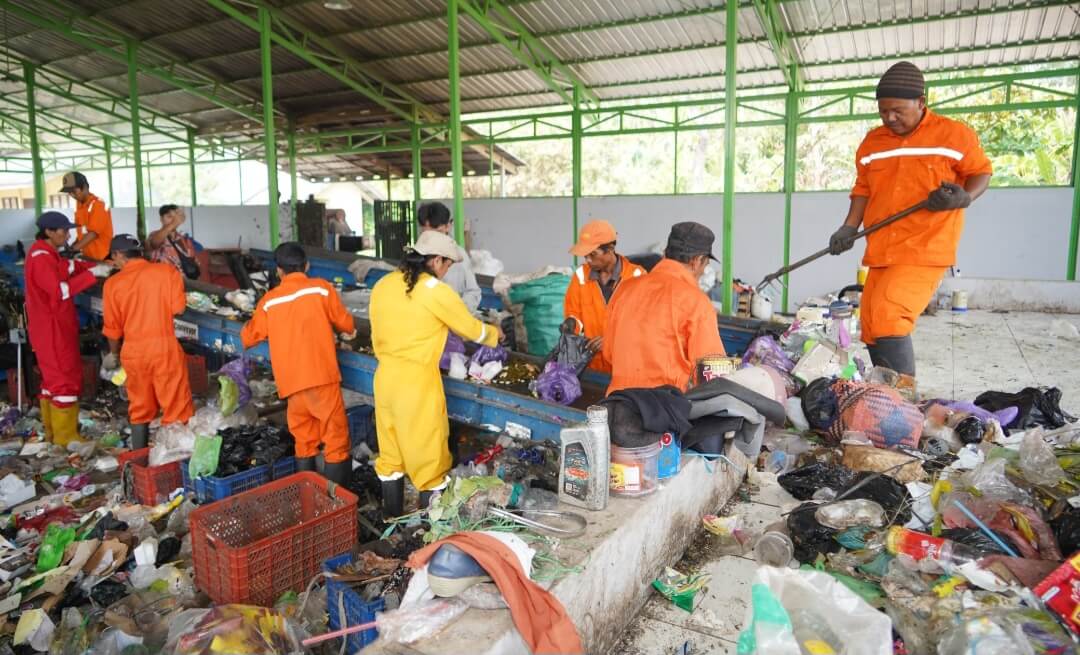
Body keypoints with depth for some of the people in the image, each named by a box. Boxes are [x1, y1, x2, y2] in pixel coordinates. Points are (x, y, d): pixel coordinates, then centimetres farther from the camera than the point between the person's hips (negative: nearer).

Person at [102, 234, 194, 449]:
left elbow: (112, 326, 7)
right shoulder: (167, 271, -4)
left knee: (139, 409, 16)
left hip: (133, 352, 3)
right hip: (164, 347, -2)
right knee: (176, 408, 3)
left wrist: (114, 353, 23)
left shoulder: (113, 283, 2)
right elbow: (178, 308, -6)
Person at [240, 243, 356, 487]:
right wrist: (349, 330, 30)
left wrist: (245, 328, 42)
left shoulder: (269, 300, 9)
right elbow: (345, 323, 8)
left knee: (303, 440, 18)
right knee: (336, 437, 3)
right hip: (322, 376, -4)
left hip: (291, 381, 4)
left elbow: (249, 337, 20)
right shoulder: (321, 288, 0)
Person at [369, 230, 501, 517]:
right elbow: (473, 329, -1)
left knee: (390, 455, 18)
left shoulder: (382, 285, 5)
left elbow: (377, 335, 12)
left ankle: (392, 522, 32)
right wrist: (495, 334, 19)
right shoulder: (436, 291, -13)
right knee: (428, 460, 7)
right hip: (417, 382, -7)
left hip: (385, 377, 7)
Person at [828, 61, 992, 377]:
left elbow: (982, 172, 6)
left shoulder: (955, 134, -2)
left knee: (887, 318, -22)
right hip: (881, 251, 6)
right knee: (871, 328, 8)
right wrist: (849, 228, 3)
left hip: (925, 248, -6)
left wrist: (964, 198, -14)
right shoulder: (872, 142, 11)